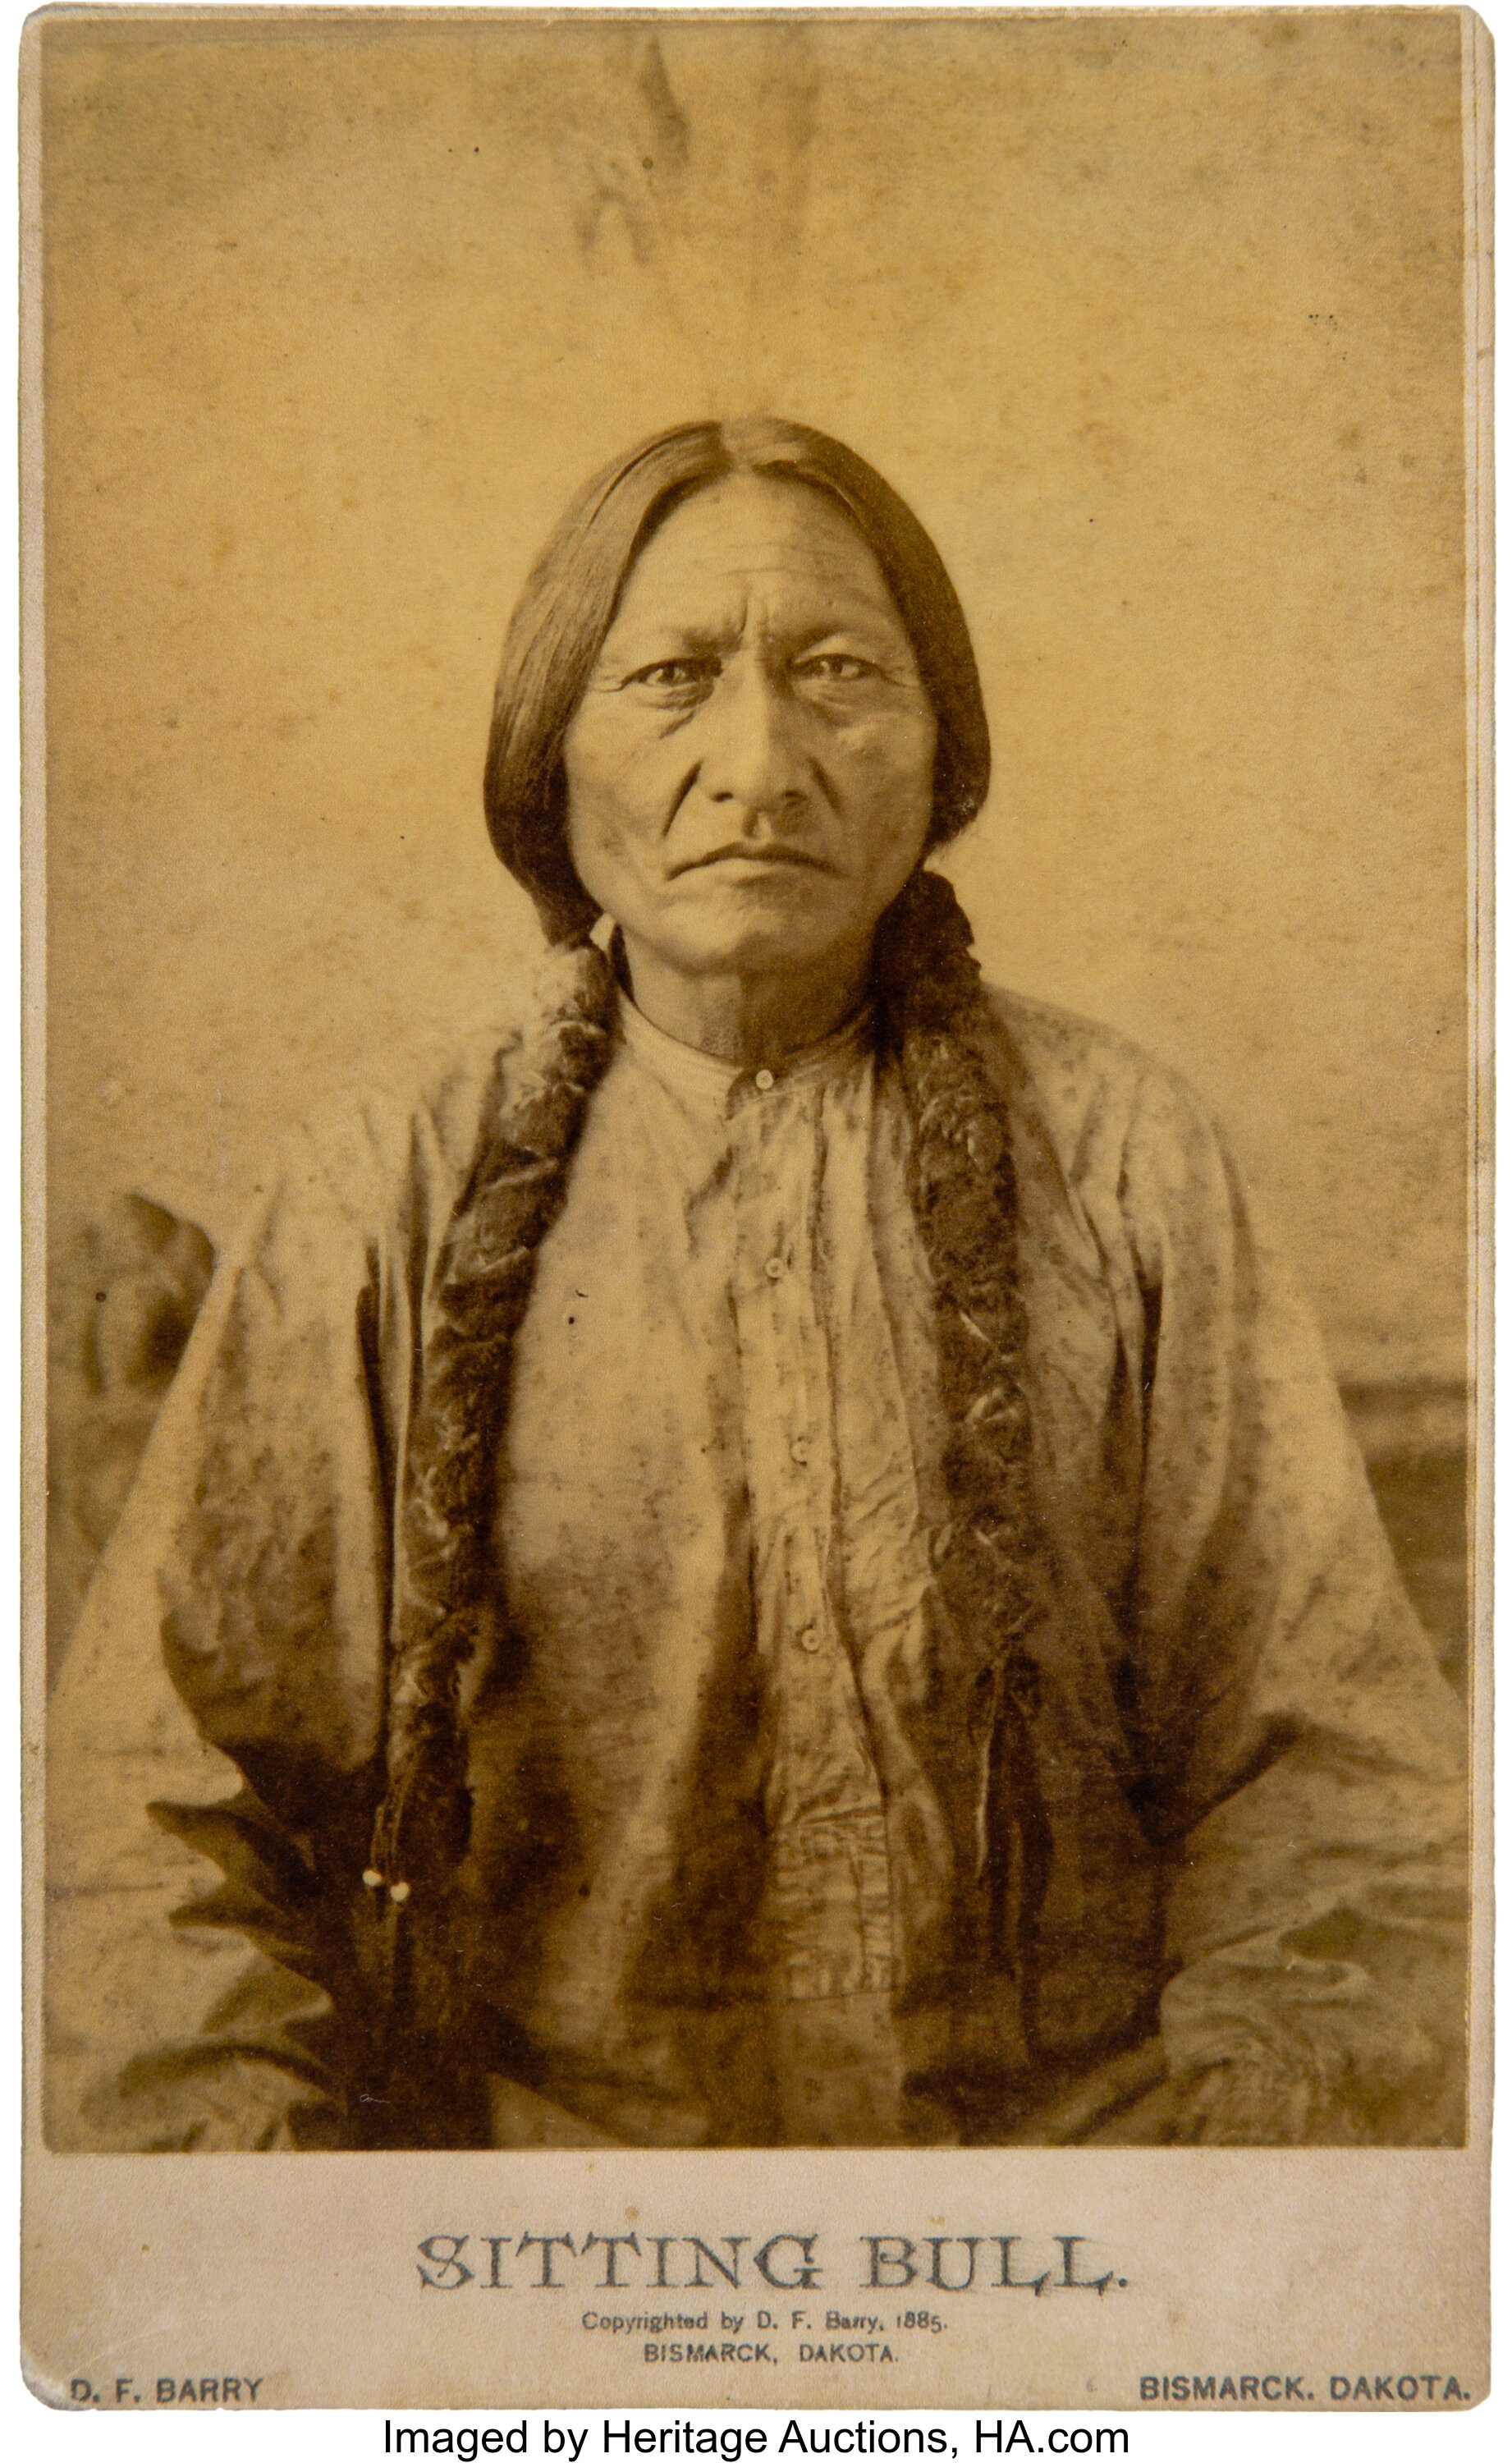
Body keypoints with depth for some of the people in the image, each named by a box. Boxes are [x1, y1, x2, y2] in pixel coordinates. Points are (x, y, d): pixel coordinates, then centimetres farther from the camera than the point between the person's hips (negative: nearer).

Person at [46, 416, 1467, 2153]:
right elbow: (159, 1818, 4)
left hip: (1052, 2126, 1)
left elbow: (1338, 1803, 7)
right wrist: (250, 2140, -12)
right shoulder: (382, 1213, 4)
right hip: (505, 2138, 0)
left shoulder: (1120, 1163, 6)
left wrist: (1238, 2118, -9)